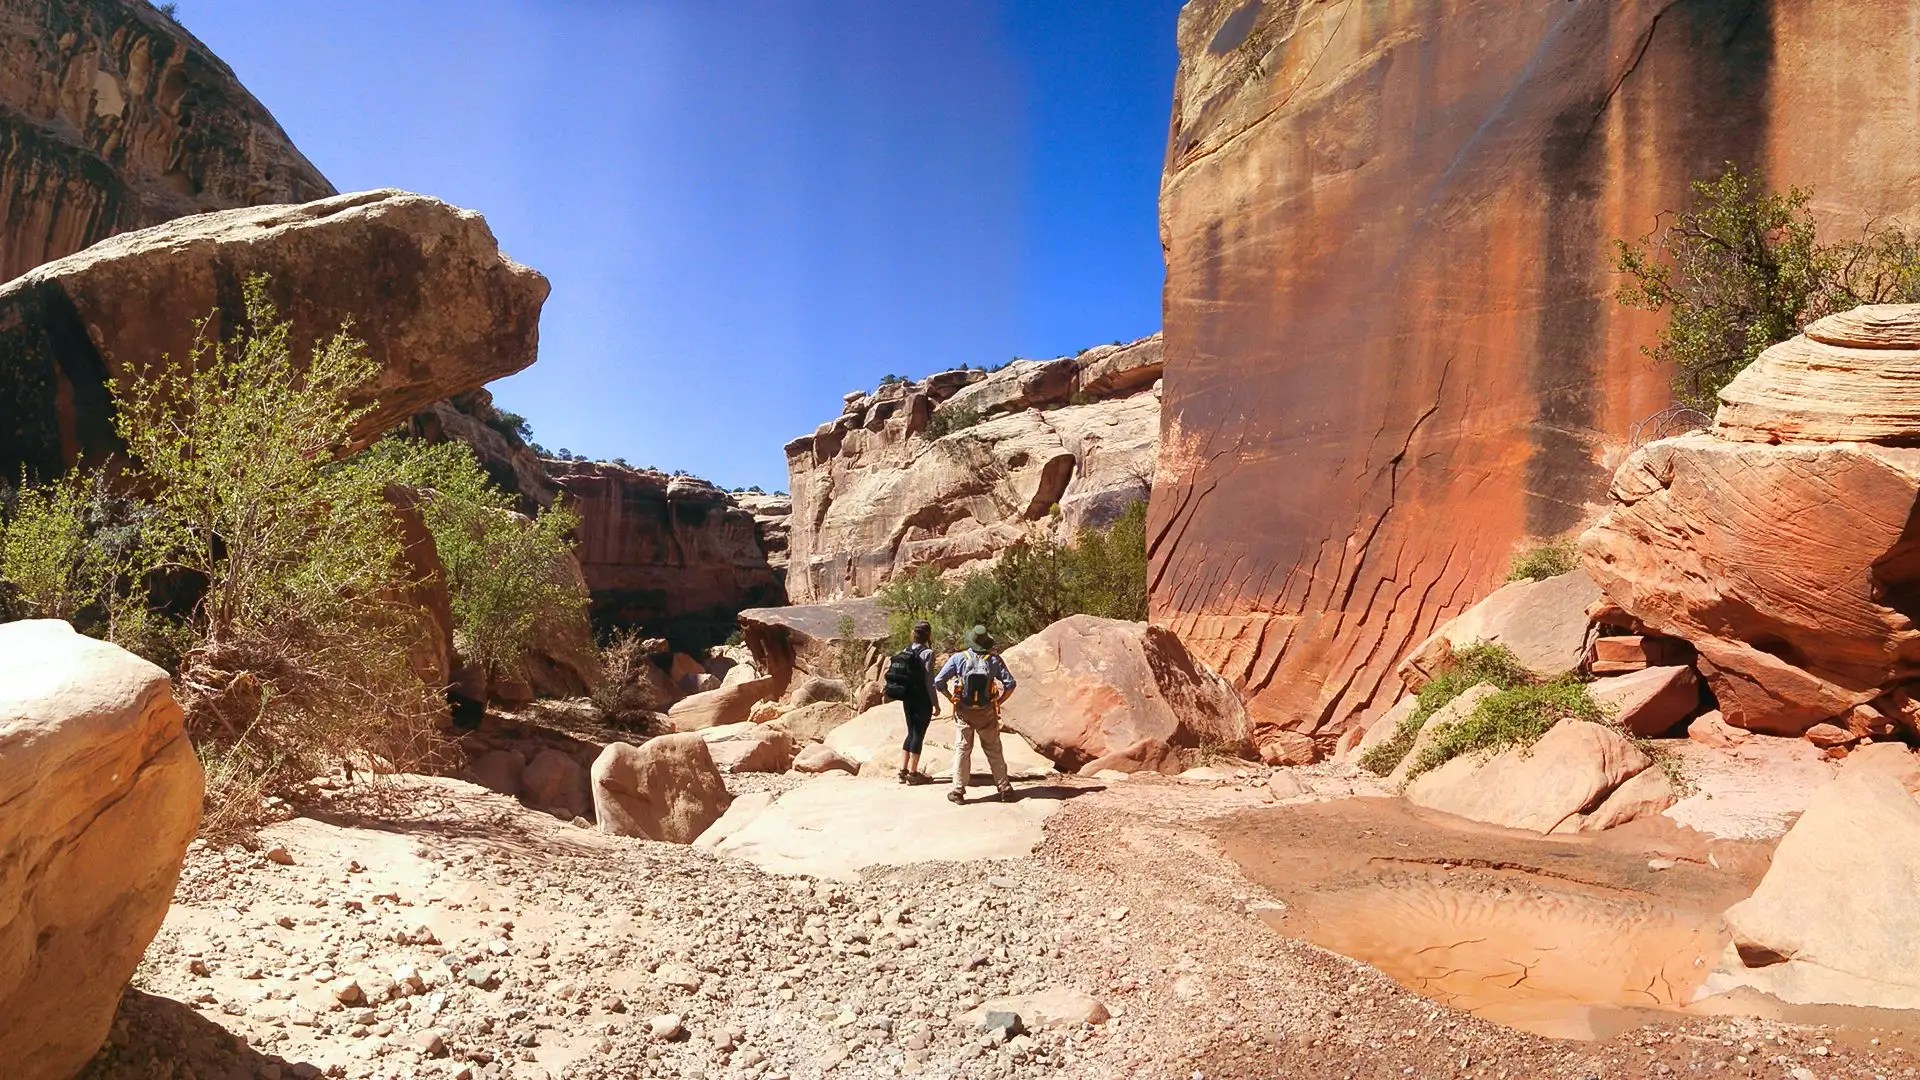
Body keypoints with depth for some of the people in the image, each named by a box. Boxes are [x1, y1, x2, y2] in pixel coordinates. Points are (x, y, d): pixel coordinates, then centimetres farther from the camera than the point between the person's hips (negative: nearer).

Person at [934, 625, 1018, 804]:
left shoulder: (958, 658, -7)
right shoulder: (994, 659, -6)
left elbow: (939, 681, -9)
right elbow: (1010, 684, -8)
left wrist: (952, 699, 2)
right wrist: (998, 702, 3)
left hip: (963, 711, 0)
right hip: (987, 713, 0)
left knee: (962, 750, 9)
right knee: (994, 751, 11)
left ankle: (958, 791, 10)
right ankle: (1004, 789, 15)